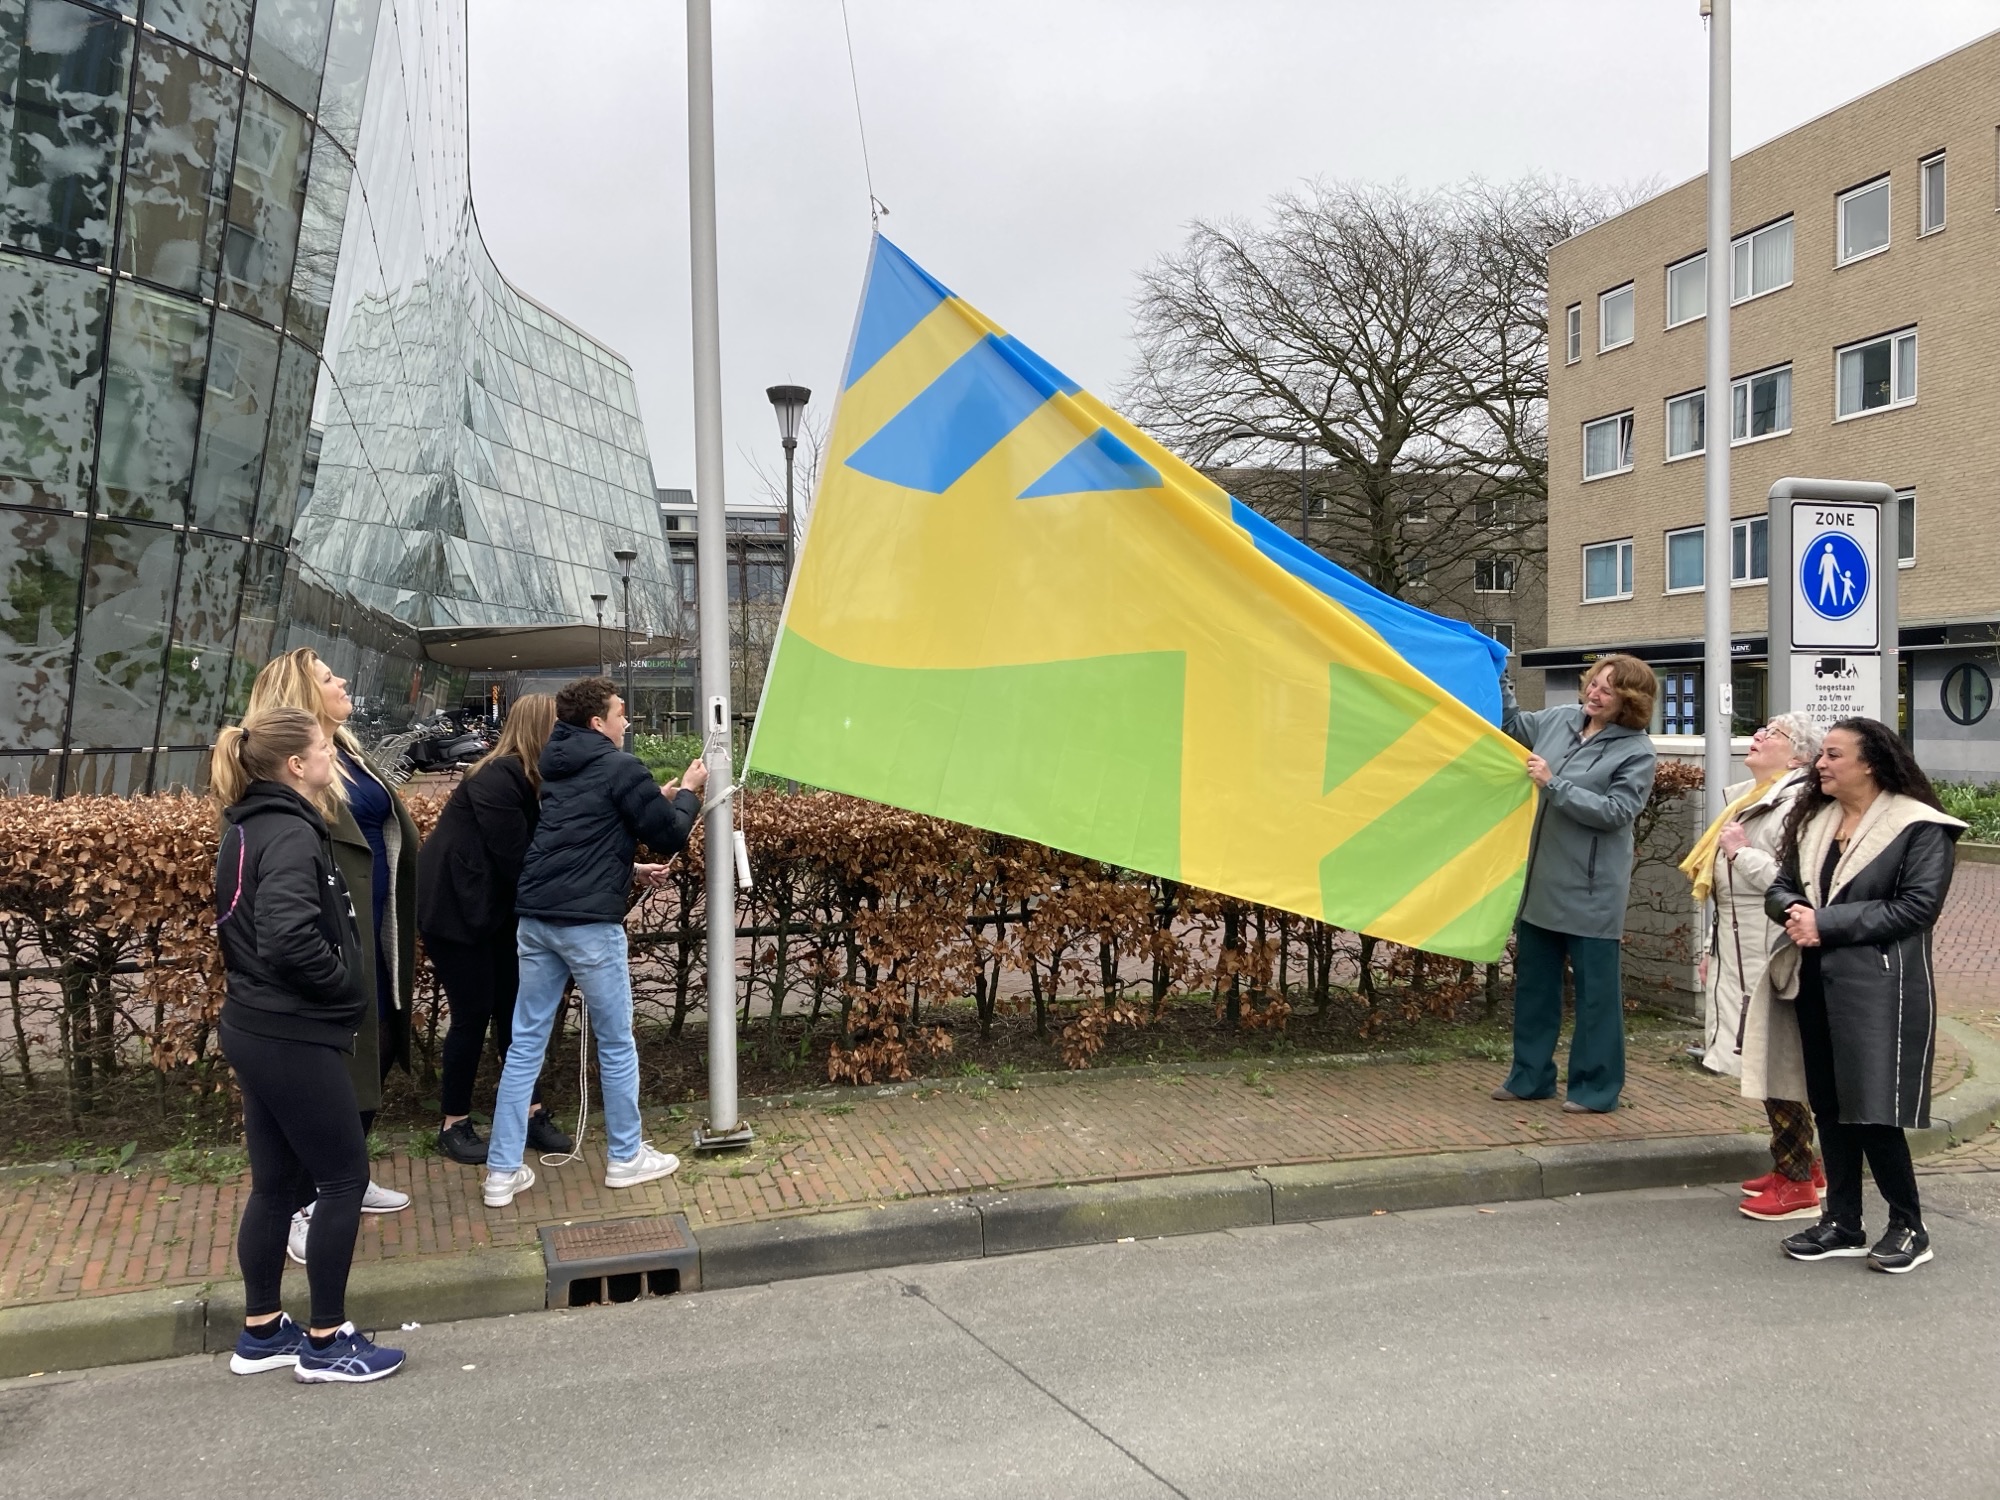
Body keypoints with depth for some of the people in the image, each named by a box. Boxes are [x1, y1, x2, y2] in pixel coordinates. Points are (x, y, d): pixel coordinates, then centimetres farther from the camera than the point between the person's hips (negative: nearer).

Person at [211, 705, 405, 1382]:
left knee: (277, 1183, 18)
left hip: (257, 1029, 9)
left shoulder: (250, 827, 10)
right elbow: (290, 938, -32)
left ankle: (261, 1332, 30)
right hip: (294, 1038, -9)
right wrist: (346, 985, -15)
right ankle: (325, 1344, 12)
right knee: (345, 1177, 3)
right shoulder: (291, 835, -20)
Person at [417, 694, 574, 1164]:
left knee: (514, 1010, 9)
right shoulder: (498, 780, -23)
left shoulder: (531, 781, 4)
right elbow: (517, 861, -26)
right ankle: (454, 1125, 14)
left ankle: (531, 1113, 17)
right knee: (473, 1015, -2)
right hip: (454, 908, -9)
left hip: (495, 910, 9)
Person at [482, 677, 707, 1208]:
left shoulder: (559, 767, 17)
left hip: (536, 916, 7)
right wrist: (688, 792, 12)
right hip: (588, 923, -7)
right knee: (616, 1044, 8)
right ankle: (625, 1157, 20)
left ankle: (502, 1172, 12)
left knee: (525, 1044, 10)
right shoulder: (621, 767, -7)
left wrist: (630, 869, 26)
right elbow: (670, 837, -3)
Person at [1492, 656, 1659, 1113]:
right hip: (1543, 878, 7)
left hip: (1591, 889, -7)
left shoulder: (1636, 750, -11)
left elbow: (1615, 812, -19)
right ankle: (1531, 1076, 27)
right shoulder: (1559, 719, 5)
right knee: (1533, 980, 15)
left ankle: (1596, 1088, 15)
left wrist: (1553, 784, -21)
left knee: (1595, 988, 3)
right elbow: (1513, 724, 25)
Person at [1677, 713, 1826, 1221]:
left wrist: (1741, 852, -15)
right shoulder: (1746, 797, 16)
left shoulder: (1795, 803, -14)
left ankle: (1797, 1184, 7)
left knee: (1775, 1063, -3)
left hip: (1771, 955, -10)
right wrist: (1712, 948, 23)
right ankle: (1800, 1163, 27)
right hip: (1739, 952, 10)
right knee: (1761, 1061, 15)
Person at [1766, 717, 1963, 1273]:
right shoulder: (1811, 819, 12)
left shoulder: (1919, 827, -9)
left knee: (1874, 1108, -5)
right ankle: (1842, 1224, 22)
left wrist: (1826, 923, -18)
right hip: (1816, 982, 7)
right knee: (1829, 1106, 11)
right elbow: (1781, 887, 13)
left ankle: (1909, 1227, 14)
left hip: (1879, 987, -7)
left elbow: (1917, 906, -18)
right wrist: (1794, 911, -11)